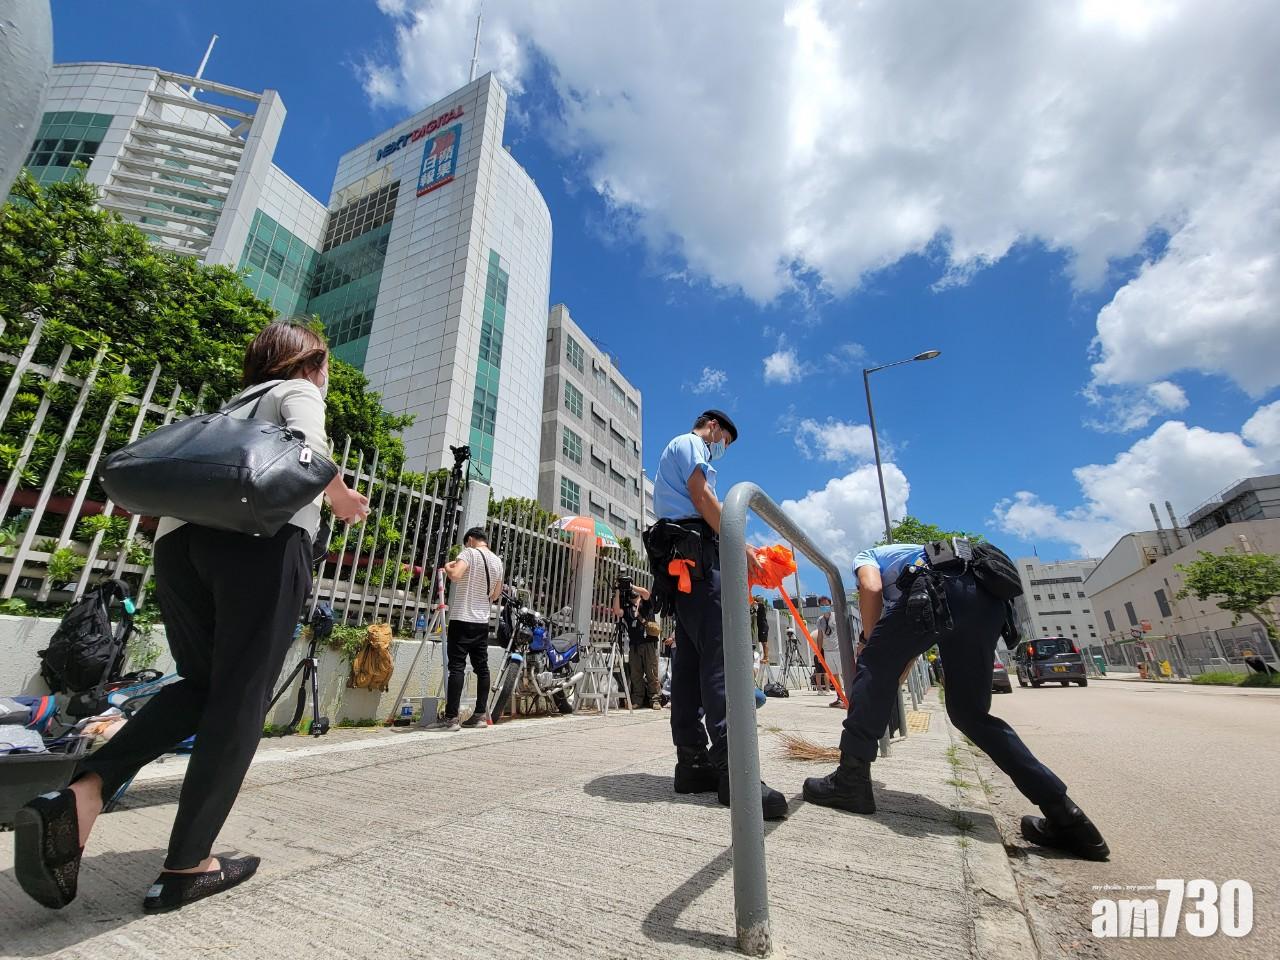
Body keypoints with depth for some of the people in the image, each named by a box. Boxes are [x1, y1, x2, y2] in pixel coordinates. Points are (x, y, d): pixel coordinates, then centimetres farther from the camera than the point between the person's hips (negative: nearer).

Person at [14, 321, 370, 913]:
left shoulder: (233, 408, 35)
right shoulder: (299, 391, 15)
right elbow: (305, 446, -7)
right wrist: (340, 497, 5)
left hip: (178, 536, 7)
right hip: (261, 537, -7)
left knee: (200, 684, 18)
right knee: (240, 697, -2)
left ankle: (78, 797, -1)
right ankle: (185, 867, 1)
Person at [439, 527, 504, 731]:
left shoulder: (469, 553, -7)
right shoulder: (497, 561, 11)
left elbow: (455, 575, -25)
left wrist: (447, 567, -5)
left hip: (462, 619, -6)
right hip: (482, 621, 6)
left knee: (457, 667, -5)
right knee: (481, 667, 10)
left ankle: (451, 718, -4)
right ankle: (479, 715, 15)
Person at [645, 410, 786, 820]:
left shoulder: (674, 453, 35)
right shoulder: (690, 443, 7)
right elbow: (701, 496, -9)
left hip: (680, 561, 11)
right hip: (696, 554, -11)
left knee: (690, 660, 3)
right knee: (721, 656, -18)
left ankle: (693, 763, 4)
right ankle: (733, 770, -22)